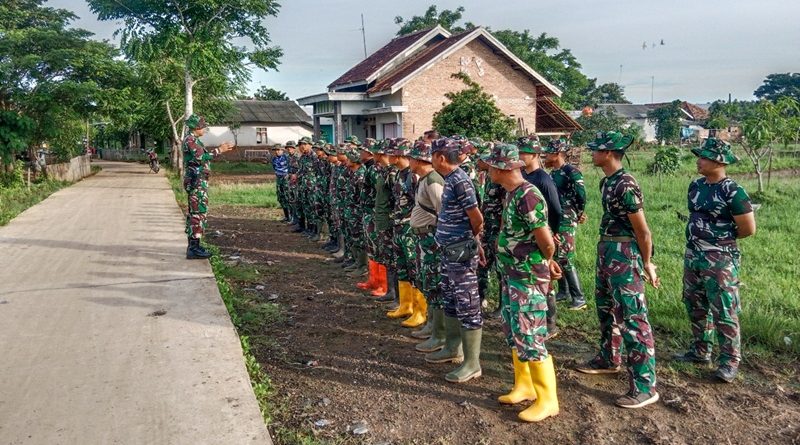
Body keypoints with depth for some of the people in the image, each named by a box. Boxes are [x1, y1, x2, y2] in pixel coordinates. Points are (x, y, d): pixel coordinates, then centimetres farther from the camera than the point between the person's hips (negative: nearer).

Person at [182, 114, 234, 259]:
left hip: (197, 182, 11)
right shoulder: (190, 140, -12)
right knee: (198, 213, -10)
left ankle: (193, 246, 19)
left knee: (194, 213, 13)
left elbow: (202, 157, 20)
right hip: (197, 182, -11)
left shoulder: (193, 140, 19)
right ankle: (194, 249, -10)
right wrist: (219, 150, -16)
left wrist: (220, 149, 15)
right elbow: (201, 158, -23)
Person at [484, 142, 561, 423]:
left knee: (530, 339, -3)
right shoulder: (512, 193, 8)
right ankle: (524, 386, 32)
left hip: (528, 278, -10)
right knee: (513, 334, 18)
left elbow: (546, 241, -22)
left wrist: (546, 263, -2)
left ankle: (547, 400, 10)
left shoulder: (527, 195, -22)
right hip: (511, 276, 10)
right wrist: (549, 261, 12)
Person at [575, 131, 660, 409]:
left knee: (632, 318, -7)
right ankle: (609, 359, 41)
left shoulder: (625, 185, -20)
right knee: (606, 307, 23)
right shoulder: (608, 181, 8)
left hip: (624, 254, -10)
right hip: (607, 250, 10)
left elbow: (642, 230, -16)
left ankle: (645, 386, -1)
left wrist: (647, 263, -9)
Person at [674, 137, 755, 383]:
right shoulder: (696, 185, 6)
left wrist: (723, 238, 1)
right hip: (693, 254, 8)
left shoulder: (732, 191, -16)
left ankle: (730, 361, 10)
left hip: (720, 259, -8)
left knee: (724, 311, -1)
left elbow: (748, 228, -13)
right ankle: (700, 351, 31)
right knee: (696, 307, 16)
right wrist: (701, 237, 9)